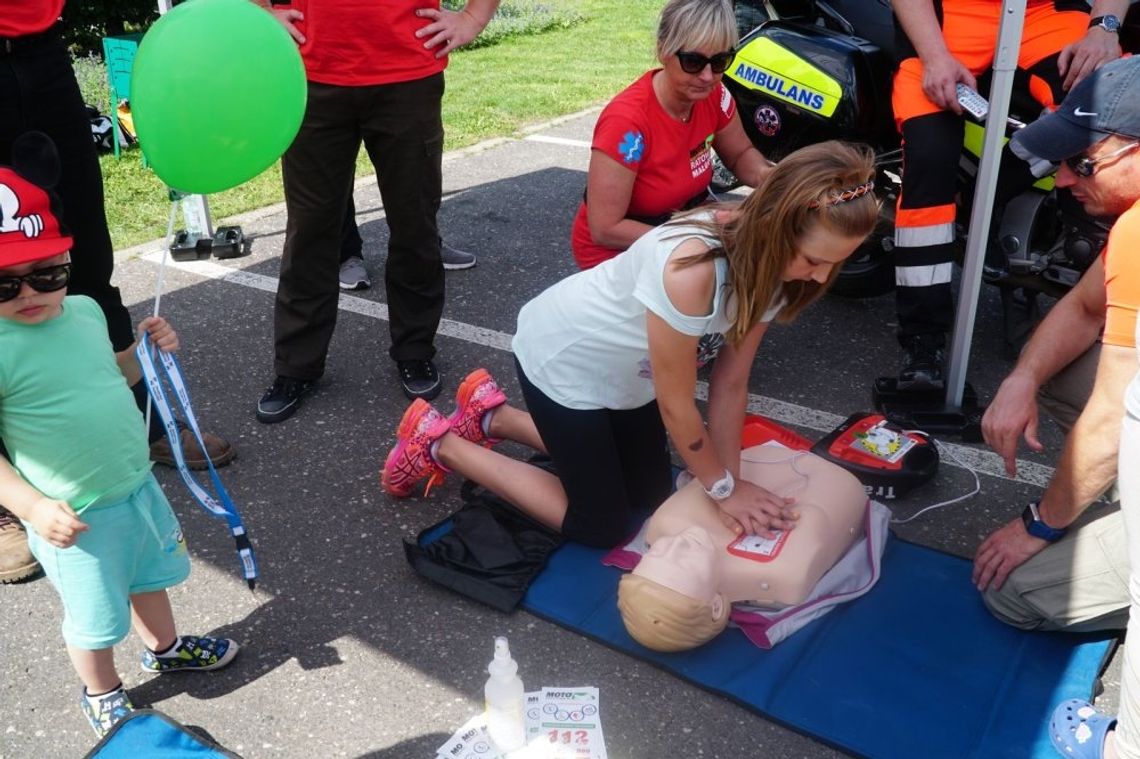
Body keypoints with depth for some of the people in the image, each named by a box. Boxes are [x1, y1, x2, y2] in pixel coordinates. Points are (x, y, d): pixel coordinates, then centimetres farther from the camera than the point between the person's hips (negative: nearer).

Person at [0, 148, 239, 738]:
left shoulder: (85, 310, -4)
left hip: (137, 485, 7)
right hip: (74, 517, -6)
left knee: (149, 577, 29)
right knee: (95, 618, 15)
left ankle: (164, 647, 57)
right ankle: (101, 694, 43)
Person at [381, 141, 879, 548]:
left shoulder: (766, 259, -15)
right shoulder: (690, 269, -40)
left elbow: (731, 384, -8)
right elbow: (677, 406, -27)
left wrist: (730, 481, -11)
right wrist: (724, 488, -13)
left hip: (625, 369, 8)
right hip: (562, 357, -8)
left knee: (650, 494, 20)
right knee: (600, 526, 3)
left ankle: (495, 415, 30)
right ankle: (436, 443, 13)